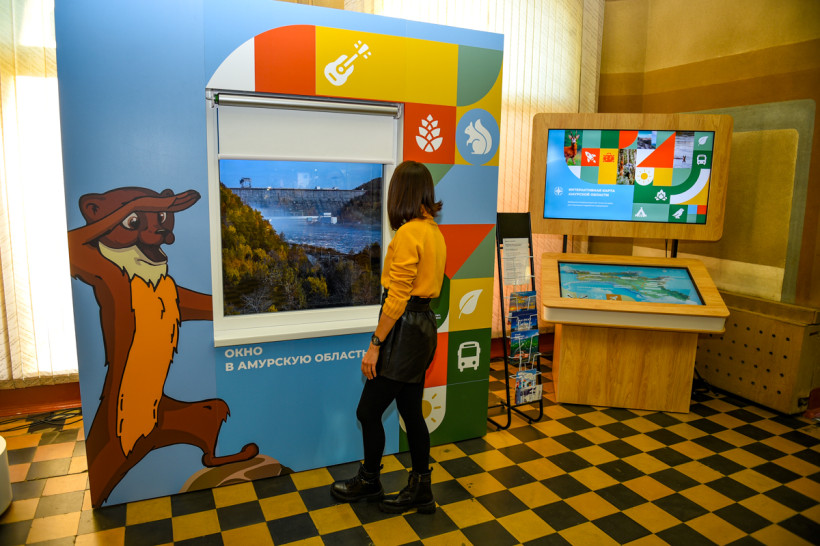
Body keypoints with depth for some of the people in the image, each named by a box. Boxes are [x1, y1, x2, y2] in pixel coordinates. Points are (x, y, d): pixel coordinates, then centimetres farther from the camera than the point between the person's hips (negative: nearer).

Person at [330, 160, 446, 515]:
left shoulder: (408, 234, -19)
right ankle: (420, 491, 28)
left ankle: (368, 482, 28)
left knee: (369, 411, 7)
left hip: (404, 329, -10)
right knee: (411, 412, 17)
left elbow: (397, 298, -21)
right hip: (424, 325, 10)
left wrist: (375, 344, -16)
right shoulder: (434, 231, 9)